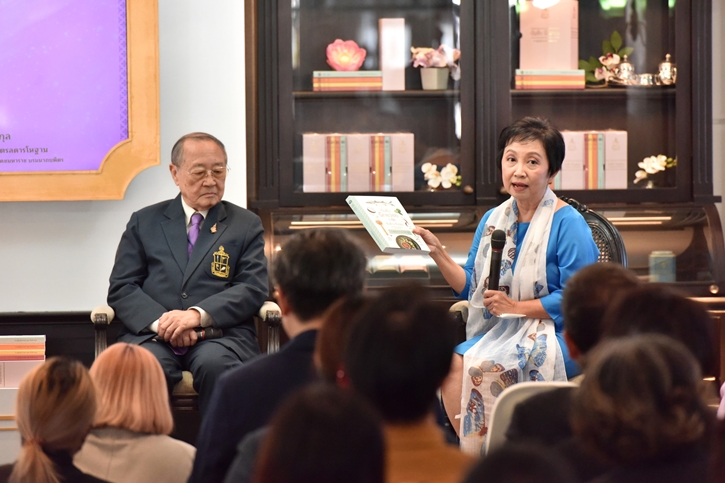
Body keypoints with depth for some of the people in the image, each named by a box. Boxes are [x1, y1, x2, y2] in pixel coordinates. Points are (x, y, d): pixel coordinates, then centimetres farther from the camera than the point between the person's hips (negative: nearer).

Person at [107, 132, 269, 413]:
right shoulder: (144, 222, 18)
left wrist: (198, 314, -14)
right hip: (152, 332, 0)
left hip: (220, 333, 0)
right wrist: (160, 321, -12)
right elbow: (121, 289, 9)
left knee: (215, 362, -36)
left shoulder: (246, 225, 16)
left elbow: (253, 288, 4)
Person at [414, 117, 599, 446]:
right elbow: (471, 287, 14)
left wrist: (517, 307, -15)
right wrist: (438, 253, 1)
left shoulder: (568, 224, -7)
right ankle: (470, 456, -17)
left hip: (557, 338, -6)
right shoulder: (493, 220, 14)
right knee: (453, 363, -24)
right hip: (502, 333, 6)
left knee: (483, 367, -31)